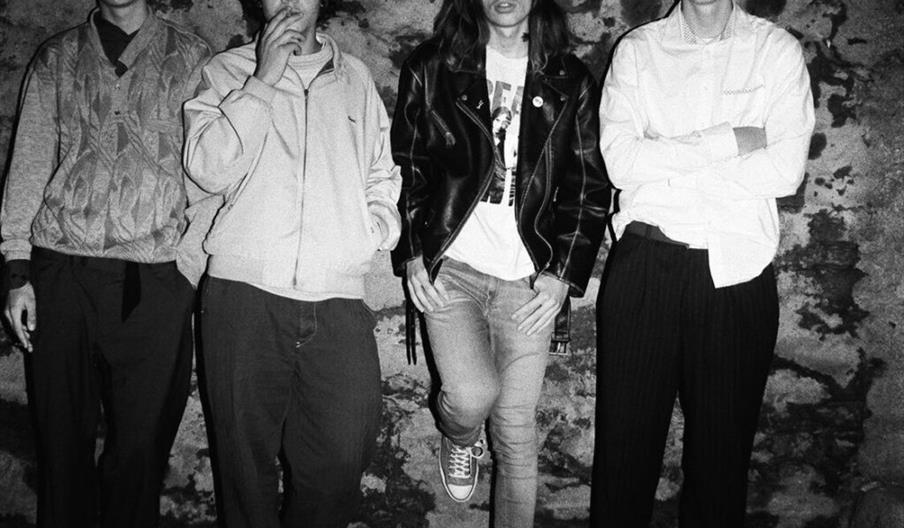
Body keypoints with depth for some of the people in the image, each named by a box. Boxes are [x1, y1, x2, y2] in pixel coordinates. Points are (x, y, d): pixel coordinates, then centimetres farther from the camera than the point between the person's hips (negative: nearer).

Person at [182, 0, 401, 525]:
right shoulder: (228, 71, 10)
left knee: (342, 459, -1)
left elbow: (382, 174, 27)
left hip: (339, 299, 2)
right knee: (247, 457, 5)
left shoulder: (356, 78, 18)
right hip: (245, 290, -1)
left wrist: (379, 225, 8)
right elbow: (209, 168, -4)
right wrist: (263, 81, -6)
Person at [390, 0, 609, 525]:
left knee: (517, 428, 1)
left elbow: (590, 186, 6)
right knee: (472, 395, -16)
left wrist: (561, 274, -3)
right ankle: (458, 440, 21)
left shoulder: (571, 82, 7)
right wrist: (413, 254, -2)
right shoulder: (433, 68, 6)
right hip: (451, 265, -1)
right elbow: (406, 166, 8)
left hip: (527, 278, 1)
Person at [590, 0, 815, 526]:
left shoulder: (778, 50, 4)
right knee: (626, 430, 8)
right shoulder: (637, 50, 6)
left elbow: (787, 170, -9)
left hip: (738, 271, 0)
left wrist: (664, 160, -8)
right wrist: (725, 141, -11)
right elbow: (619, 160, -8)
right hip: (643, 264, 0)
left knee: (724, 438, 10)